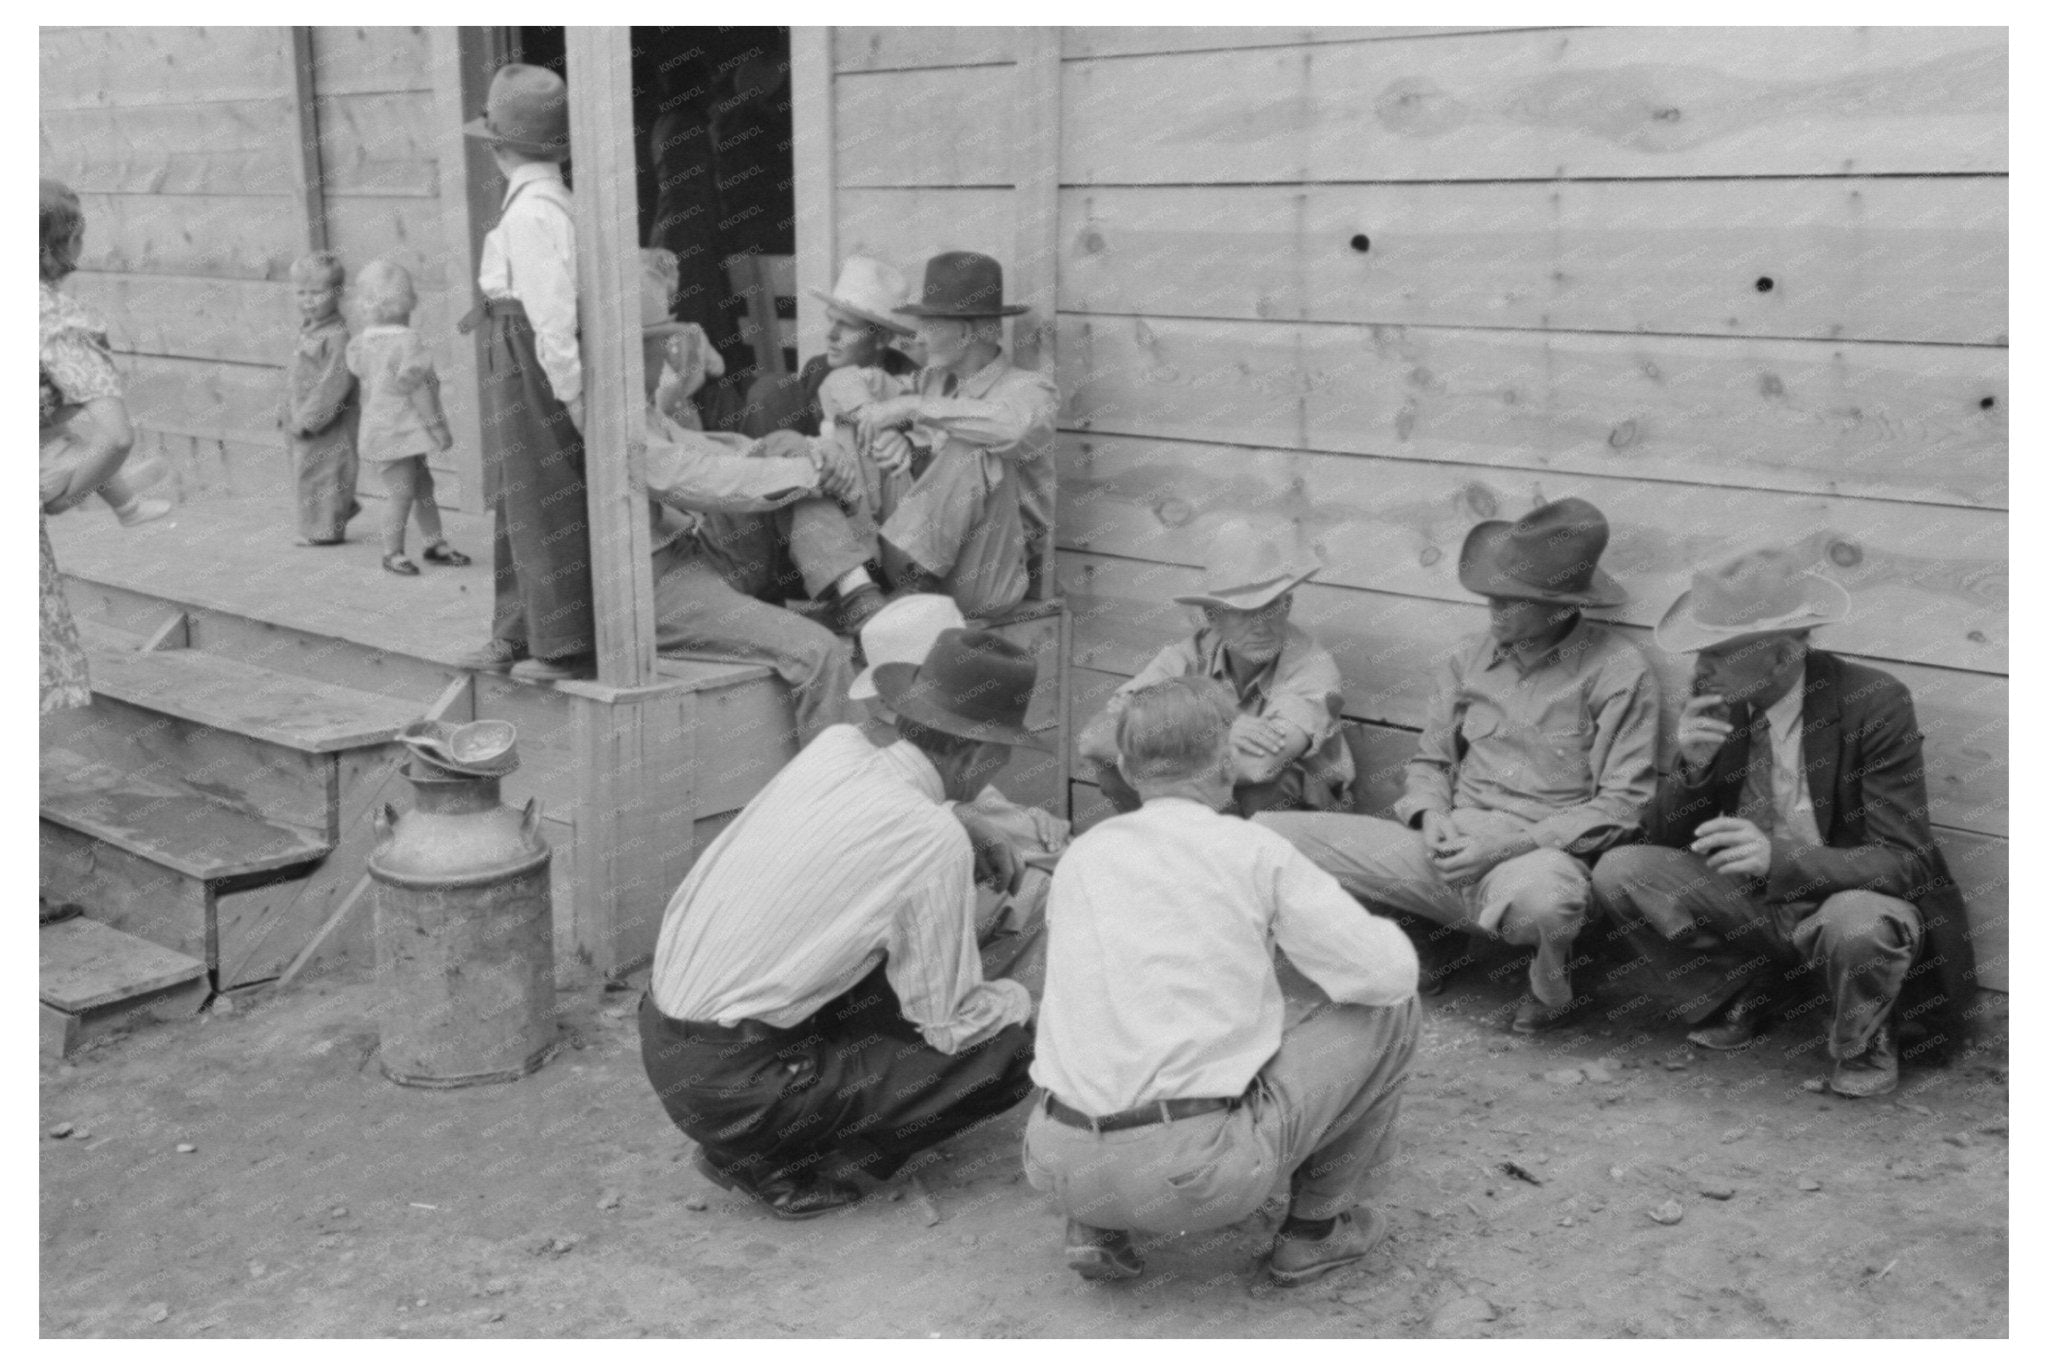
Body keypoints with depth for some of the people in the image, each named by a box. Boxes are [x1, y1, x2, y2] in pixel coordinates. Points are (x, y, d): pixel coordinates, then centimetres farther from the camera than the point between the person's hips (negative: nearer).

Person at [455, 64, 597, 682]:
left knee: (546, 511, 0)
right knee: (517, 508, 18)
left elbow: (552, 313, -21)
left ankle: (564, 647, 10)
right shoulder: (552, 202, 11)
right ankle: (517, 638, 29)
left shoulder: (530, 212, -18)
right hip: (532, 370, 10)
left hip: (530, 369, -10)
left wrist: (572, 394, -20)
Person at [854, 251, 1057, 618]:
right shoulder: (930, 381, 14)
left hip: (985, 582, -5)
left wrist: (911, 407, -26)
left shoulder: (1030, 389, -6)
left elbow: (1012, 426, -30)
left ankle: (895, 573, -25)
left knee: (977, 455, -30)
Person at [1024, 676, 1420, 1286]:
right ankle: (1315, 1227, 21)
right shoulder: (1253, 850, -3)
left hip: (1061, 1167, 5)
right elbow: (1389, 973, -3)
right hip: (1202, 1176, -5)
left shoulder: (1081, 854, 11)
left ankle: (1093, 1224, 20)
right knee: (1391, 1008, 11)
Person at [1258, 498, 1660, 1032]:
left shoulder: (1619, 671, -6)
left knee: (1545, 897, -45)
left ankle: (1552, 978, -6)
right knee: (1267, 835, -10)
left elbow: (1621, 805, -8)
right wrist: (1431, 817, -6)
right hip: (1448, 848, 4)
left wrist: (1511, 843, -17)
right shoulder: (1472, 656, 9)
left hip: (1541, 856, -4)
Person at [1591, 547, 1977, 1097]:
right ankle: (1754, 982, 8)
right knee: (1618, 872, -15)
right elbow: (1661, 840, -2)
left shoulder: (1875, 703, -20)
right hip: (1754, 903, 5)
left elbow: (1904, 860, -23)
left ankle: (1864, 1041, -4)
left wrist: (1779, 858, -39)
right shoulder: (1716, 702, -7)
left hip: (1853, 903, -5)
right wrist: (1692, 767, -23)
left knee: (1854, 923, -39)